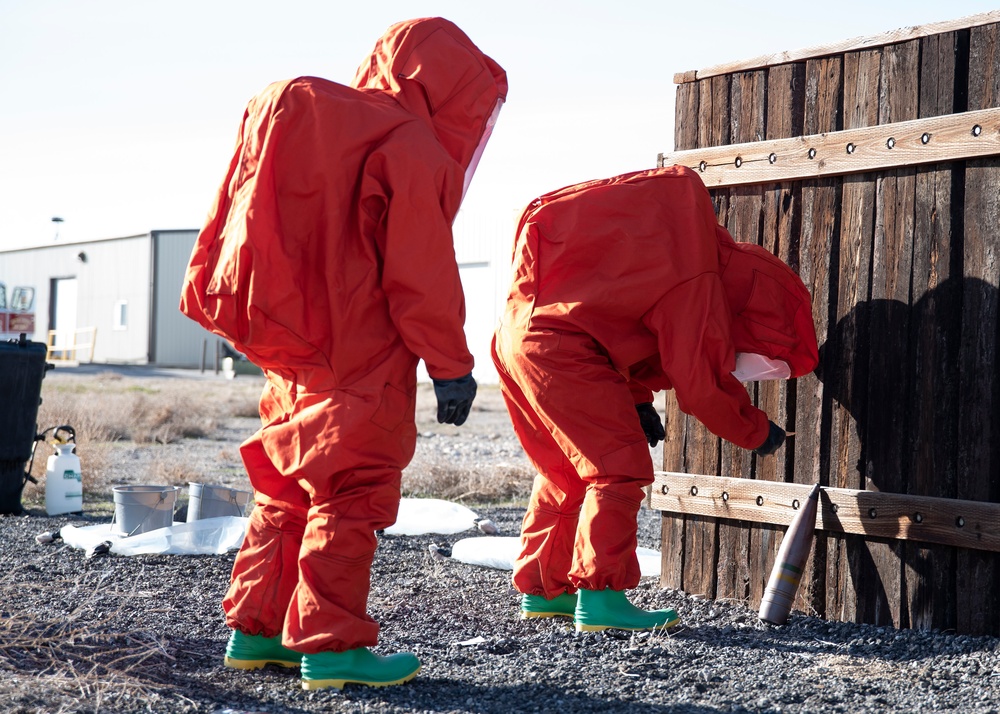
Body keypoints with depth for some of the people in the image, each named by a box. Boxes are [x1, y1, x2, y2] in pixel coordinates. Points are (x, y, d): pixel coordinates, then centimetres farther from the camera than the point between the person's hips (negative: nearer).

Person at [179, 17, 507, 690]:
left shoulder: (298, 115, 15)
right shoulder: (411, 149, -11)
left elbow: (235, 218, 19)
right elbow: (422, 273, -15)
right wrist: (451, 364, -11)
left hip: (292, 354, 9)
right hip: (360, 357, -9)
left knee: (291, 487, 16)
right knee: (354, 490, -3)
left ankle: (255, 629, 22)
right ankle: (332, 644, -3)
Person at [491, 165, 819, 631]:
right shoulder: (697, 290, -14)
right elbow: (702, 386, -10)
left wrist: (637, 402, 19)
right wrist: (757, 433, 6)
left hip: (519, 331, 10)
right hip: (560, 346, -10)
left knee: (567, 471, 18)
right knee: (621, 469, -8)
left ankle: (541, 589, 25)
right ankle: (600, 596, -8)